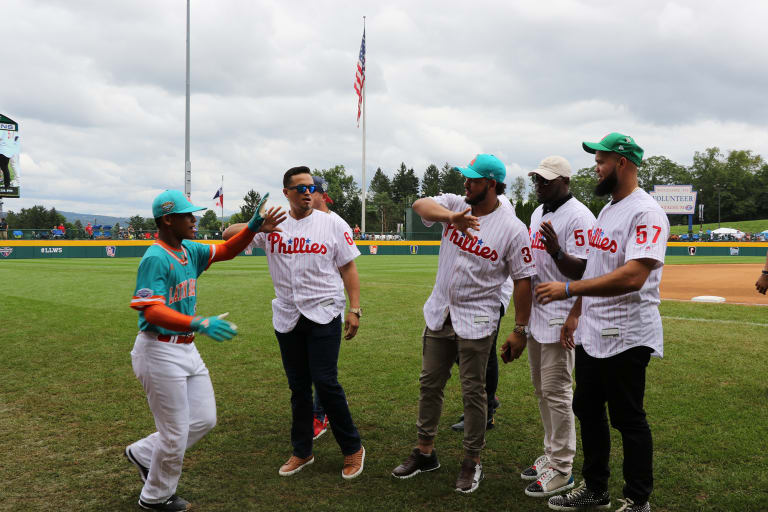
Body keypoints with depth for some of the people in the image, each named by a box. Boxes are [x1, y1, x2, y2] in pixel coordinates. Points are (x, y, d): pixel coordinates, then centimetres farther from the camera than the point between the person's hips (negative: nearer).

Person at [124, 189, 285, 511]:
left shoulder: (190, 251, 7)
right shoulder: (155, 258, -19)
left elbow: (226, 251, 14)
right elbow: (152, 312, -28)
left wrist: (253, 229, -5)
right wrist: (198, 324, -41)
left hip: (186, 349, 9)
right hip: (160, 350, -9)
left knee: (204, 420, 14)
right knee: (176, 433, 3)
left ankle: (144, 453, 33)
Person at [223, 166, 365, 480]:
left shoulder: (331, 224, 2)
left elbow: (348, 268, 2)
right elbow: (229, 234, -2)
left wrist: (354, 309, -7)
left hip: (324, 315, -3)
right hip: (287, 318, 3)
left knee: (325, 382, -9)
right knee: (298, 386, 11)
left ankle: (352, 448, 7)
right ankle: (302, 451, 24)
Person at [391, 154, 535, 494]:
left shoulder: (512, 228, -12)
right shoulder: (455, 205, 0)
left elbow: (523, 280, -10)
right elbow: (421, 205, -19)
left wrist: (519, 330, -12)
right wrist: (452, 218, -40)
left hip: (476, 321, -5)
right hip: (438, 314, 5)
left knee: (473, 391, 4)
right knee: (430, 383, 14)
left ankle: (472, 462, 20)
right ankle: (425, 452, 29)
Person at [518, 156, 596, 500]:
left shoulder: (578, 216, -15)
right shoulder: (538, 213, 14)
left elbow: (581, 271, -22)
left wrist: (556, 251, -36)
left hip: (560, 317, -9)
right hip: (536, 313, 9)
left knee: (556, 391, -6)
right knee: (541, 389, 16)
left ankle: (562, 469, 3)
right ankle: (551, 453, 29)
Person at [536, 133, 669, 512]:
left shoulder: (646, 213, -18)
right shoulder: (607, 210, 13)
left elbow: (633, 277, -30)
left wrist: (568, 289, -30)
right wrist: (574, 313, 17)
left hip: (626, 338, -10)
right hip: (590, 335, 10)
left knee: (629, 421, 3)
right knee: (587, 411, 18)